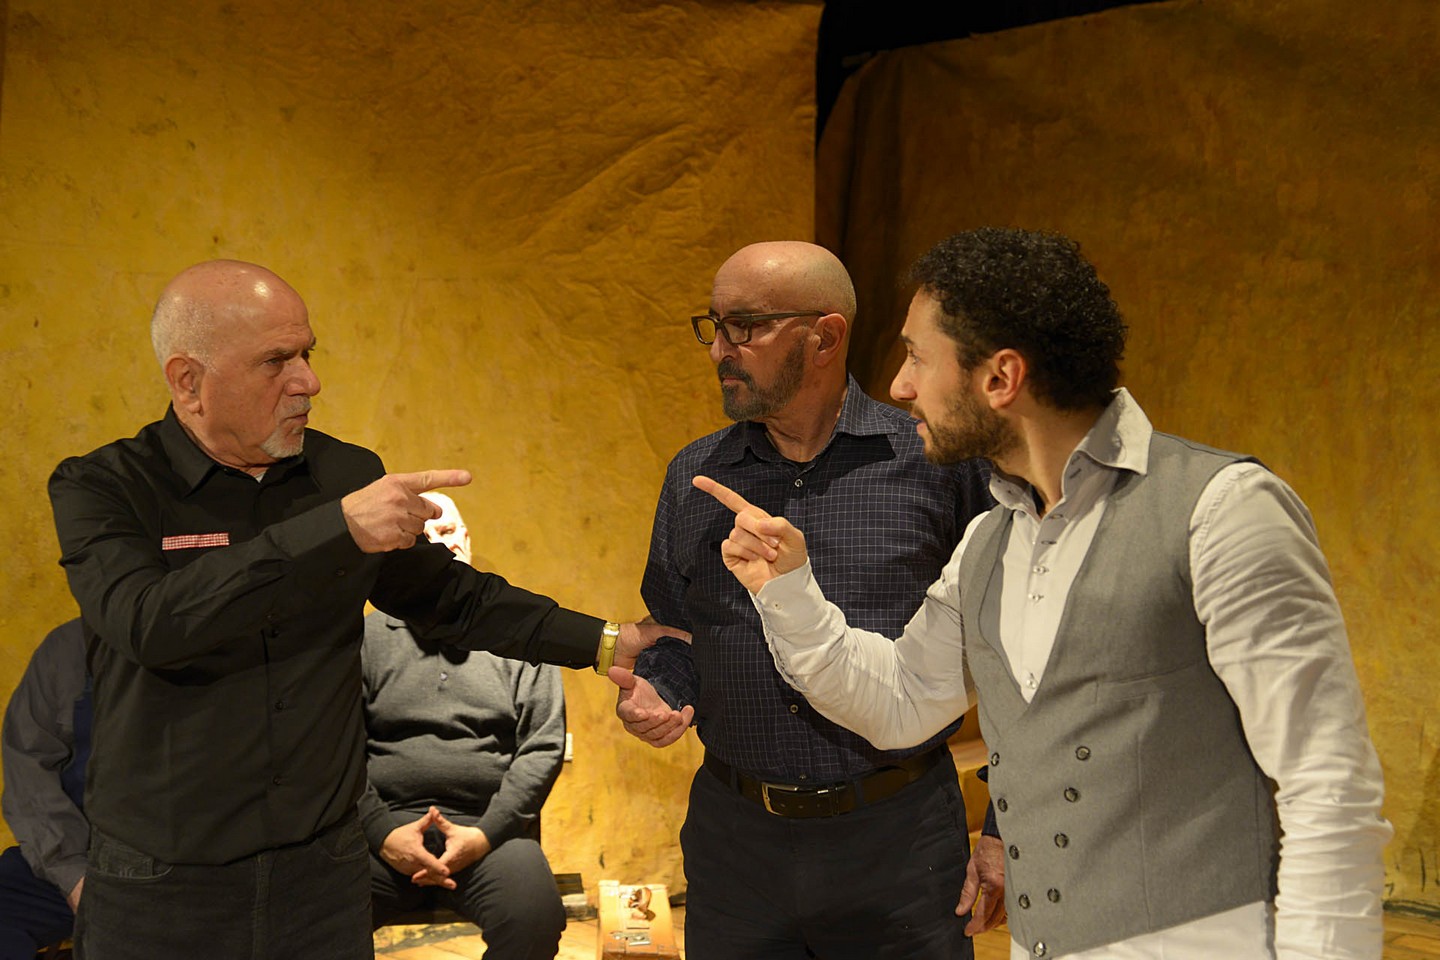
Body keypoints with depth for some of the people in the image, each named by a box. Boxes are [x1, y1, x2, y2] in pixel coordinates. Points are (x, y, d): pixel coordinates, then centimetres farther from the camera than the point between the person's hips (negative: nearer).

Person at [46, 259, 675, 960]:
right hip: (159, 893, -3)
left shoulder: (349, 475, 3)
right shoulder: (99, 488, -9)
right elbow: (152, 624, -27)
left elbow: (449, 597, 17)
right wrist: (335, 528, -32)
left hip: (326, 874, 4)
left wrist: (604, 642, 12)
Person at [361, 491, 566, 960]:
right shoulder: (369, 638, 13)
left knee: (536, 917, -31)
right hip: (385, 825, 0)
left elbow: (544, 746, 5)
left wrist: (487, 833, -7)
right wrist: (382, 831, -9)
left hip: (490, 826, 0)